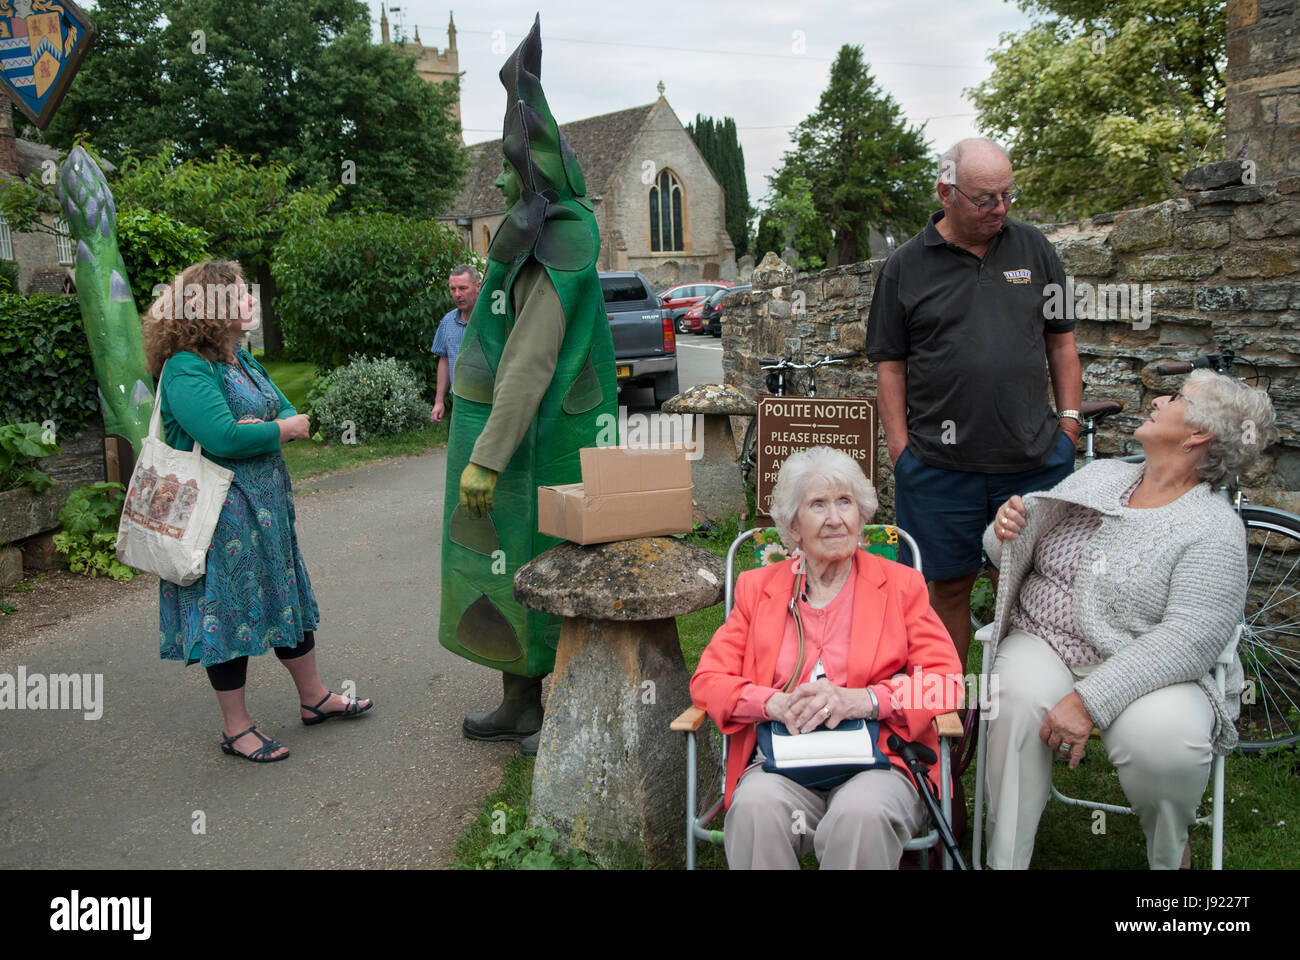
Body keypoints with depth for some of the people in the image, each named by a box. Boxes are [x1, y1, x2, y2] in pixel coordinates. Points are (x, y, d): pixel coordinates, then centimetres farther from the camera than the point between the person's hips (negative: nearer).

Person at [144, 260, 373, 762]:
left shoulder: (243, 360, 11)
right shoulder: (186, 369, -18)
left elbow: (289, 412, 8)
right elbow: (223, 437, -29)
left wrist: (262, 430, -15)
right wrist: (283, 430, -14)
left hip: (266, 504, 9)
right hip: (220, 515, -9)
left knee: (285, 597, 17)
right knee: (227, 611, 2)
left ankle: (314, 697, 31)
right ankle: (236, 727, 16)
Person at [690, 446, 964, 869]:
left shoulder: (902, 584, 13)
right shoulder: (757, 587, 15)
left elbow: (946, 681, 3)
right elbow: (707, 681, 9)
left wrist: (863, 700, -15)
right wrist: (774, 703, -13)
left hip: (876, 759, 0)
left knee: (861, 812, -34)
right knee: (755, 806, -32)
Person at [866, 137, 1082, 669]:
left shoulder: (1033, 248, 10)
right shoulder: (906, 265, 2)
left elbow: (1061, 340, 15)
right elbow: (890, 365, 2)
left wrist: (1069, 420, 8)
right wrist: (901, 449, -4)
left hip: (1034, 458, 2)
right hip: (940, 465, -2)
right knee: (949, 585, 7)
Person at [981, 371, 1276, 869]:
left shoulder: (1215, 528, -6)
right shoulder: (1098, 476, 11)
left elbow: (1189, 639, -18)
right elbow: (1011, 557, 15)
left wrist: (1091, 700, -28)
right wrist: (1005, 532, -11)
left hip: (1145, 670, -3)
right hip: (1042, 643, 3)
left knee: (1164, 740, -32)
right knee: (1019, 701, -29)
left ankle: (1168, 857, 1)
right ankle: (1004, 860, -17)